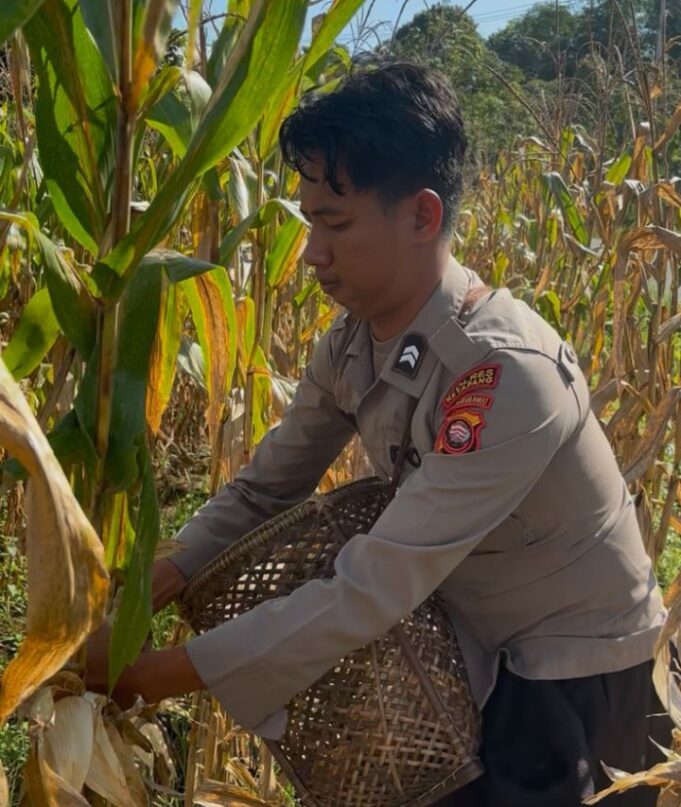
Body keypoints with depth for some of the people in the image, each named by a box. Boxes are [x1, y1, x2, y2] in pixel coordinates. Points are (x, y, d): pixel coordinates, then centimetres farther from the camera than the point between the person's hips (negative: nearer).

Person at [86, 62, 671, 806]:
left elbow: (373, 590, -35)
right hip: (473, 648, 7)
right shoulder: (351, 346, -9)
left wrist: (171, 673, -30)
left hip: (576, 673, -6)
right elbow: (263, 489, -1)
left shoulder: (508, 375, -34)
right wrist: (156, 584, -16)